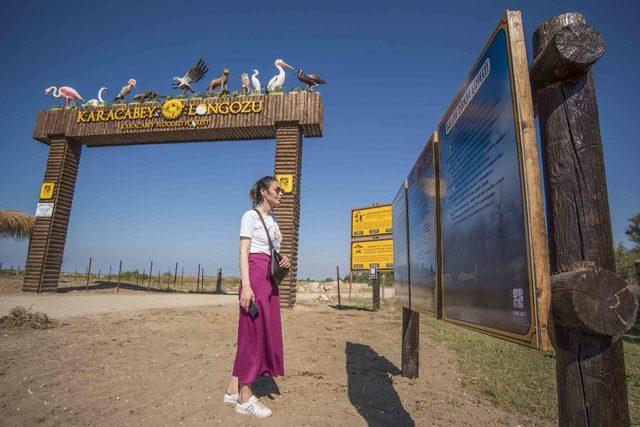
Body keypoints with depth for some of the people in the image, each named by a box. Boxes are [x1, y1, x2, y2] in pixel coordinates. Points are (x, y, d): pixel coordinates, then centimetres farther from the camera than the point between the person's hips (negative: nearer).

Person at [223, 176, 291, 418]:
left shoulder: (272, 219, 19)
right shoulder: (251, 216, -5)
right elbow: (243, 253, -12)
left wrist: (284, 261, 3)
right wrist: (246, 286, -21)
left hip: (270, 279, 9)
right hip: (255, 275, -9)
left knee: (264, 332, 10)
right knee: (253, 333, -4)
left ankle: (233, 391, 22)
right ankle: (245, 400, 8)